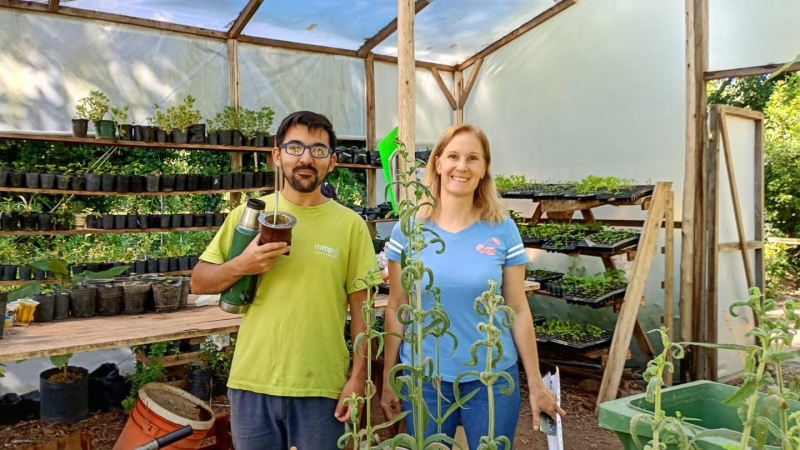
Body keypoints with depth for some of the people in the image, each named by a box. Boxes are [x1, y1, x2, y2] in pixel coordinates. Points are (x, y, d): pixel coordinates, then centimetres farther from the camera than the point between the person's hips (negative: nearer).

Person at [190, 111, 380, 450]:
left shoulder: (350, 224, -3)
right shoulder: (247, 214, 1)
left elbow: (361, 309, -1)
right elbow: (199, 282, 4)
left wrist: (358, 378, -5)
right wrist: (241, 266, -14)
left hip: (321, 388, -1)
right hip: (251, 383, 2)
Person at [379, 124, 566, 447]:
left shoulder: (503, 229, -5)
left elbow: (518, 310, -1)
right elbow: (396, 309, 1)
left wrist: (536, 385, 1)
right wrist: (388, 380, 4)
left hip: (493, 378, 0)